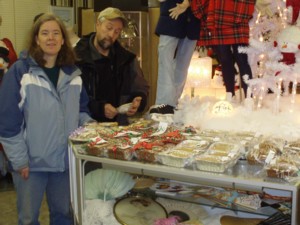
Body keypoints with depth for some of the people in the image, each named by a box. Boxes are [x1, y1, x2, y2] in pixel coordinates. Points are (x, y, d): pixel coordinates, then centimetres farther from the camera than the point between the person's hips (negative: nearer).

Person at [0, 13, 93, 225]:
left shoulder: (73, 73, 6)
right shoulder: (20, 71, -10)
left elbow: (81, 109, 16)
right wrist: (19, 159, -14)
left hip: (65, 157, 4)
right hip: (32, 160, -4)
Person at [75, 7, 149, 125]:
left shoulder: (127, 58, 11)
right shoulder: (77, 57, -4)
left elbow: (141, 89, 19)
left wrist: (137, 102, -1)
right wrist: (99, 108, -19)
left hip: (120, 123, 3)